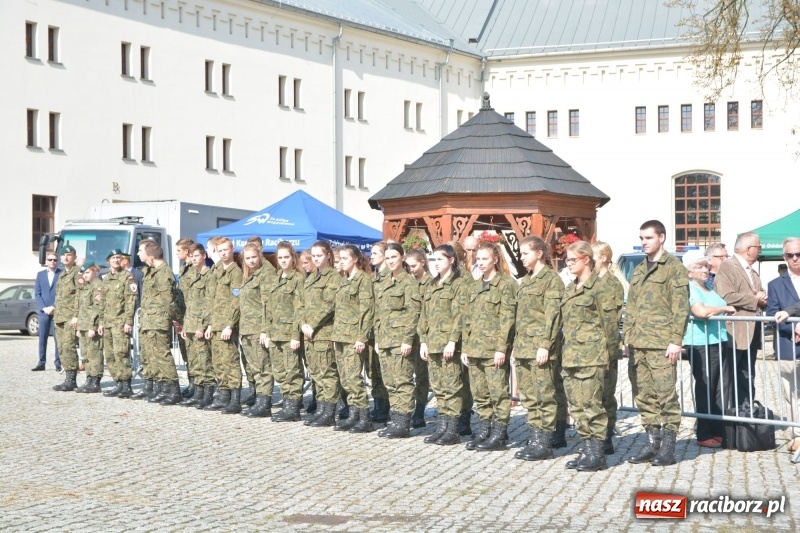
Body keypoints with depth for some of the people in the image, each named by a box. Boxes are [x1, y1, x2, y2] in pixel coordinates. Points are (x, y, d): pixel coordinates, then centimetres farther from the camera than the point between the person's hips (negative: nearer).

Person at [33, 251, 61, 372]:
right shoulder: (40, 274, 13)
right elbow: (37, 293, 8)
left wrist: (54, 307, -12)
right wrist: (44, 308, -6)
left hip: (58, 311, -3)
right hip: (43, 311, 3)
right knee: (42, 337, 3)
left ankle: (58, 363, 0)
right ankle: (41, 363, 6)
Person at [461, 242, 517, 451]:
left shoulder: (506, 284, -4)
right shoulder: (473, 287, 17)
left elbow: (507, 318, -10)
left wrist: (502, 348, -16)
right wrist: (465, 347, 11)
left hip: (494, 349, -7)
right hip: (475, 348, 7)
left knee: (498, 393, -3)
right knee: (480, 394, 10)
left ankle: (499, 434, 2)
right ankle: (484, 430, 18)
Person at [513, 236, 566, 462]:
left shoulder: (551, 280, -7)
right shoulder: (525, 281, 19)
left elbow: (553, 316, -14)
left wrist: (545, 345, -20)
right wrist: (517, 345, 16)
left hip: (541, 347, -9)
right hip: (523, 347, 9)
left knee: (545, 396, -6)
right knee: (529, 396, 9)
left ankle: (545, 444, -5)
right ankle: (536, 438, 15)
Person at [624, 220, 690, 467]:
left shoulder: (674, 267, -2)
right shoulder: (638, 270, 19)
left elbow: (681, 307, -8)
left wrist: (676, 340, -14)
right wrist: (627, 336, 13)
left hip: (661, 343, -7)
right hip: (639, 343, 7)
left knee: (665, 393, -6)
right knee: (645, 395, 8)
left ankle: (668, 446, 0)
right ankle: (652, 441, 15)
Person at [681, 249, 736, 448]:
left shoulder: (710, 288, 18)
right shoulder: (690, 289, -8)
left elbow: (718, 312, 32)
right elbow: (701, 311, -24)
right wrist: (725, 309, -11)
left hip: (718, 341, 8)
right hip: (701, 343, -8)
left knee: (718, 389, 7)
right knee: (705, 389, -3)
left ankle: (718, 431, 13)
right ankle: (704, 435, 3)